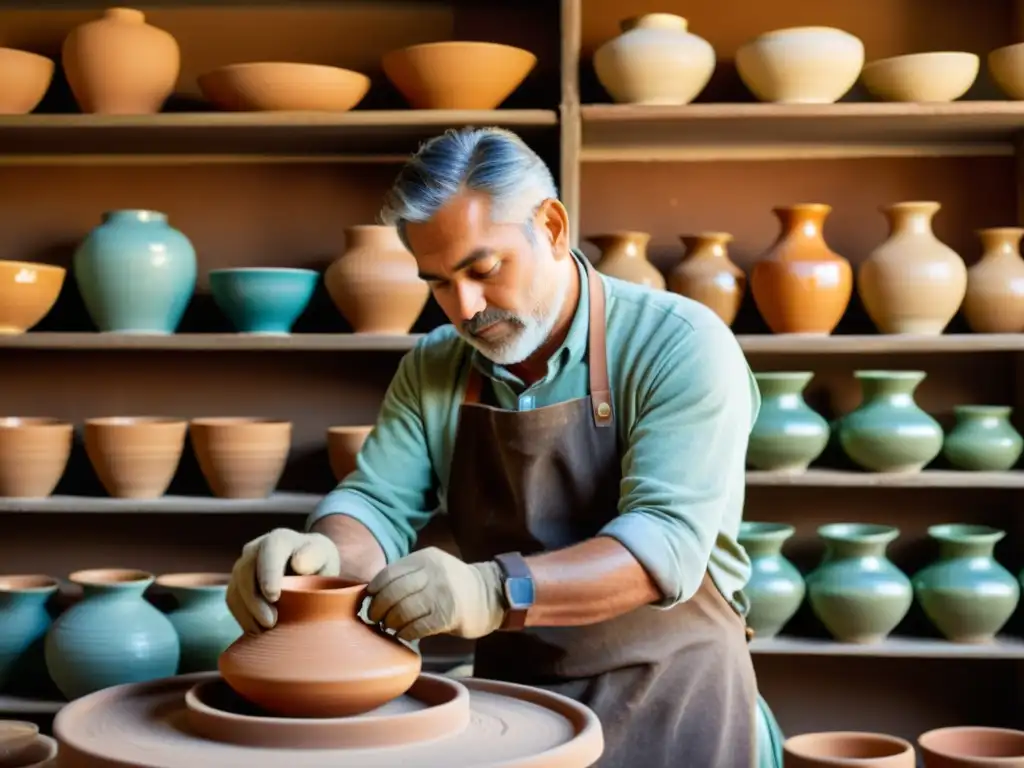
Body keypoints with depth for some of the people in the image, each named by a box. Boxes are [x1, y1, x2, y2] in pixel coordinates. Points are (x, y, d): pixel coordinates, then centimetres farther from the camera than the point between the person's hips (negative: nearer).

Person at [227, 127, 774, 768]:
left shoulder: (680, 346, -12)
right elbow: (378, 504, 0)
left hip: (667, 690, -4)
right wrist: (322, 552, -23)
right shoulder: (432, 369, 6)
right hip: (509, 688, 4)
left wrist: (494, 591, -34)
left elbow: (667, 543, -21)